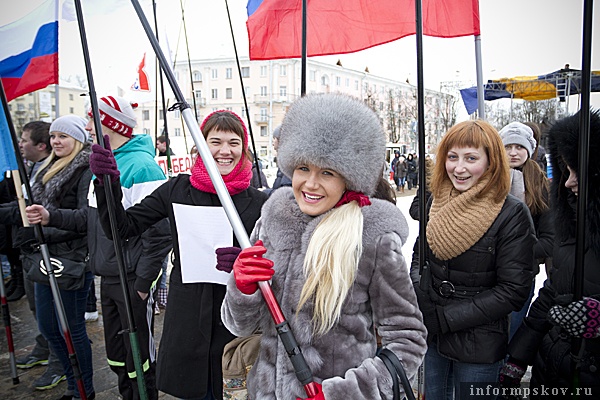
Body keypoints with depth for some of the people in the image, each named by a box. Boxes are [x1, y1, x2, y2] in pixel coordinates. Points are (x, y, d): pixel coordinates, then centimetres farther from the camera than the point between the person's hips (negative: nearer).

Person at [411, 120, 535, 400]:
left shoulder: (512, 214, -16)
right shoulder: (436, 202, -3)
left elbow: (513, 291, -17)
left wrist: (443, 318, -19)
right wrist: (419, 307, -7)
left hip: (478, 344, -4)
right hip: (429, 339, 4)